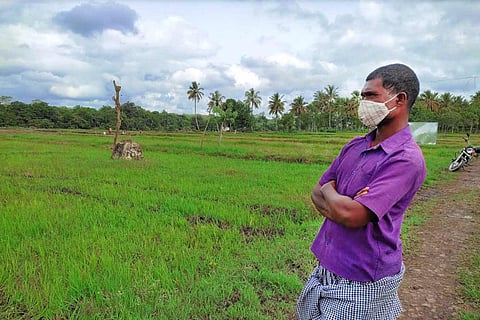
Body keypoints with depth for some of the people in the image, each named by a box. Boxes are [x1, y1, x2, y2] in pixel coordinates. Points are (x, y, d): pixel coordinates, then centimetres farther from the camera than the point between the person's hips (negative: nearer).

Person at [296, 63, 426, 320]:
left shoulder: (407, 159, -19)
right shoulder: (354, 146, 5)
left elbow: (351, 215, -26)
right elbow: (317, 195, 8)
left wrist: (328, 191, -6)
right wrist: (341, 204, -14)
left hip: (361, 281, -7)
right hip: (327, 267, 7)